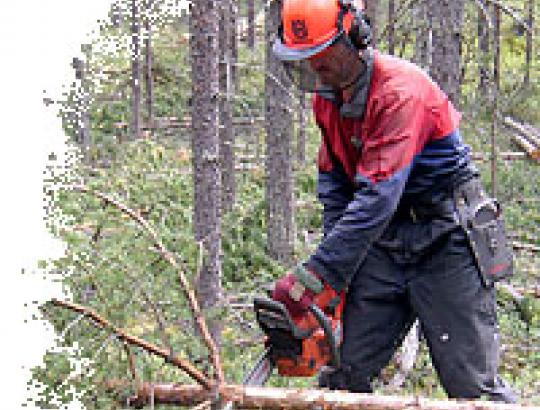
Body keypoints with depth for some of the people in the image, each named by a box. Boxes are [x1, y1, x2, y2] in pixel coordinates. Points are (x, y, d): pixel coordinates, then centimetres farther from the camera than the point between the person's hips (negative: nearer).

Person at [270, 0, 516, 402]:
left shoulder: (400, 90, -24)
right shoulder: (328, 95, 2)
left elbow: (377, 196, -30)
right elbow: (334, 184, 8)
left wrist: (314, 274, -33)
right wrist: (334, 264, -5)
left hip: (447, 239, -7)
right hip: (384, 241, 7)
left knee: (471, 383, -6)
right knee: (347, 373, 3)